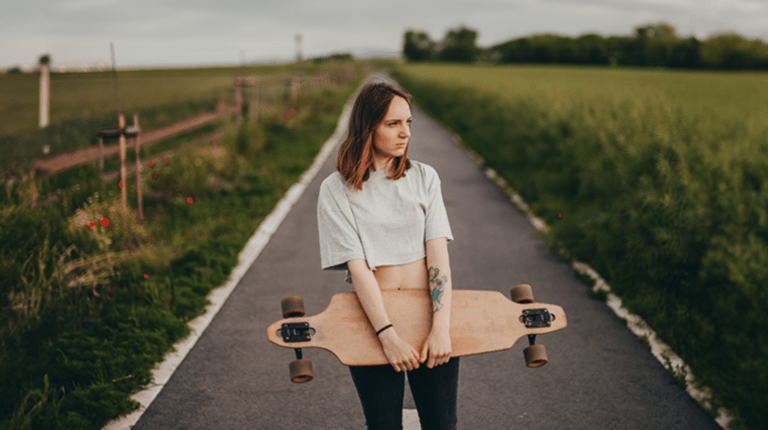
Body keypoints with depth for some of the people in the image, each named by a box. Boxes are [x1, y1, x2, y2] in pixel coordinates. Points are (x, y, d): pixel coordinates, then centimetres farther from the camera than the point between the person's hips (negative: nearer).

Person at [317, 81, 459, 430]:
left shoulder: (424, 177, 3)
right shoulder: (336, 190, -4)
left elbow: (438, 254, -6)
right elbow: (357, 267, -12)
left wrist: (440, 328, -17)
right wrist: (388, 335, -20)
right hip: (372, 321, -1)